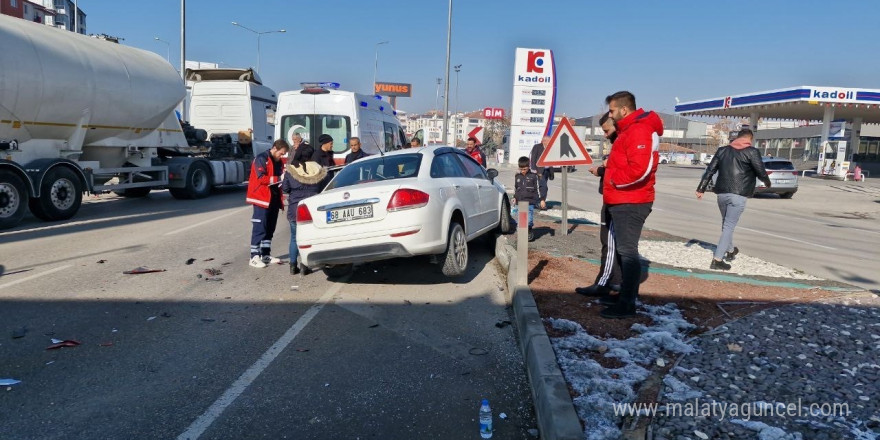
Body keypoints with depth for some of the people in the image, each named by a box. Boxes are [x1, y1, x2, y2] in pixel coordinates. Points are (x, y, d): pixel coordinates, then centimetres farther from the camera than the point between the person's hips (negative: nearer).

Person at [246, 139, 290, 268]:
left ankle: (266, 255, 19)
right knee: (259, 228, -8)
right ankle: (254, 257, -4)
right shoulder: (261, 159, -10)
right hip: (262, 198, -8)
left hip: (274, 198, 8)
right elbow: (261, 178, -19)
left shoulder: (278, 161, 16)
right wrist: (279, 179, -24)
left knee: (270, 228, 11)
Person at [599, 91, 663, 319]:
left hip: (630, 203, -11)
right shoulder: (630, 130, 19)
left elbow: (640, 168, -27)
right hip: (623, 201, 11)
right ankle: (627, 295, 27)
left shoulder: (639, 131, -16)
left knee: (627, 250, -8)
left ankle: (627, 305, -4)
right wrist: (609, 165, 8)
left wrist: (614, 179, -15)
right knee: (623, 249, 16)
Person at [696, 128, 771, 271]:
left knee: (726, 224, 22)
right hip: (738, 195, -5)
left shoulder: (722, 150, 12)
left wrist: (701, 189, 11)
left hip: (721, 193, 6)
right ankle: (717, 259, -11)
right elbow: (761, 172, -4)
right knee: (729, 226, -5)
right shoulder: (752, 151, -3)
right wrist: (767, 183, 17)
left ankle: (730, 251, 39)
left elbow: (710, 170, 10)